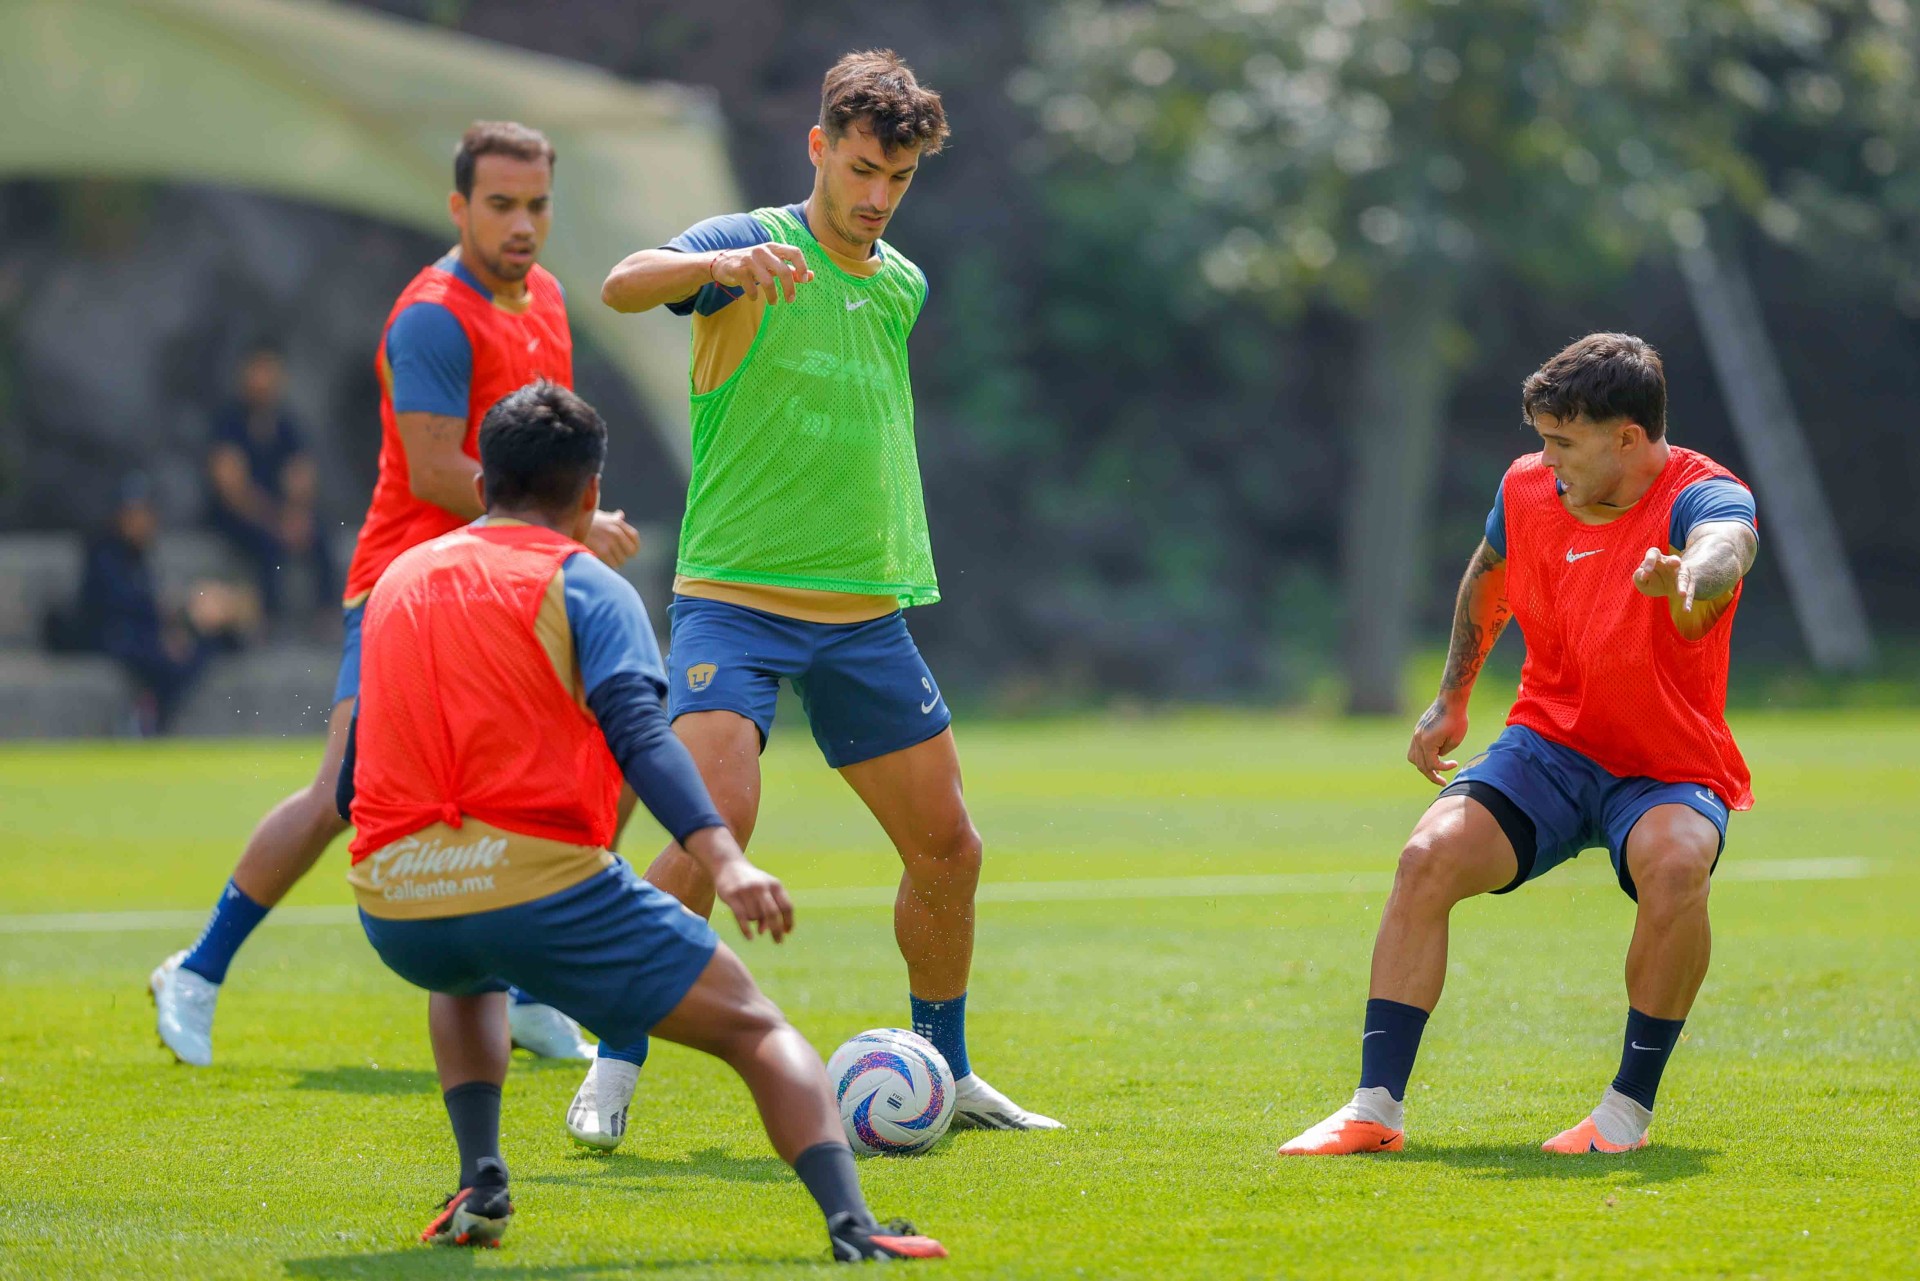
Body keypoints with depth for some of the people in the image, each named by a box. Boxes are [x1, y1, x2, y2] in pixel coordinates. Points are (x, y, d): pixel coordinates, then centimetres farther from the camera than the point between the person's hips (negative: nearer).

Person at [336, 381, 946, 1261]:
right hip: (541, 888, -5)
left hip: (393, 914, 5)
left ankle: (480, 1184, 22)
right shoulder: (585, 585, 4)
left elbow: (352, 785, 24)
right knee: (756, 1031, 7)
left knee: (470, 974, 41)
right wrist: (724, 861, -25)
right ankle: (851, 1225, -15)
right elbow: (638, 732, -15)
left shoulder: (397, 582, 20)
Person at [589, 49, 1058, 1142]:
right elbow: (624, 285, -28)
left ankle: (946, 1074, 27)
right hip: (735, 596, -6)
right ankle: (615, 1071, -11)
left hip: (865, 611, 6)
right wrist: (721, 266, -46)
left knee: (948, 851, 8)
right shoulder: (751, 246, -7)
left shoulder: (903, 286, 12)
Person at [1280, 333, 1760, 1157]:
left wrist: (1689, 579, -69)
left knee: (1674, 864, -37)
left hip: (1669, 772, -4)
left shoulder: (1704, 495, -19)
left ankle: (1630, 1108, -19)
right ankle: (1376, 1109, -17)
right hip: (1550, 744, 4)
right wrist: (1452, 699, 21)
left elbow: (1723, 549, -46)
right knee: (1429, 856, -22)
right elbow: (1489, 576, 21)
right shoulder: (1528, 489, -3)